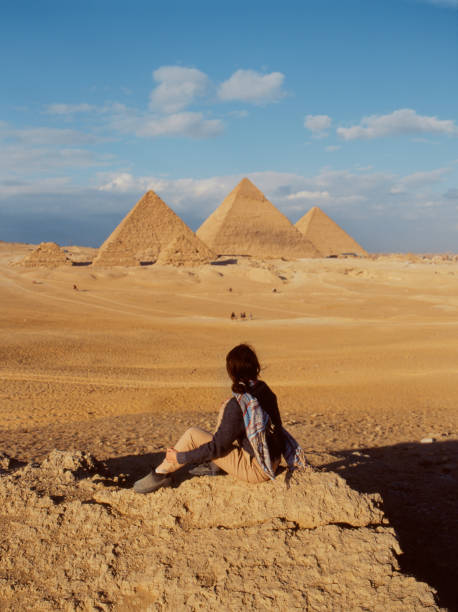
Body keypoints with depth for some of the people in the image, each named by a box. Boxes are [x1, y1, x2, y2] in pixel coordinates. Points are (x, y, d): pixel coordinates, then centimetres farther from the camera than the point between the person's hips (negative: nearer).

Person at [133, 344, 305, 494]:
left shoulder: (237, 405, -25)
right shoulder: (265, 391, -3)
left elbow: (218, 447, -18)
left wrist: (181, 458, -6)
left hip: (255, 470, -8)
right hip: (272, 461, 8)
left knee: (192, 435, -7)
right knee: (225, 408, 17)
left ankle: (161, 474, 12)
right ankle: (215, 465, 31)